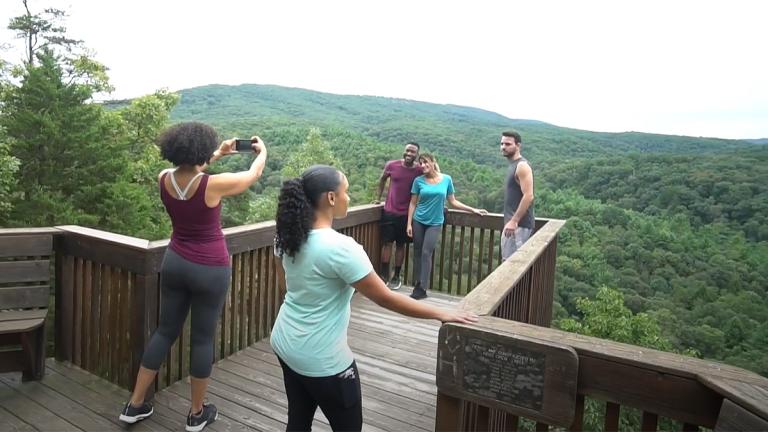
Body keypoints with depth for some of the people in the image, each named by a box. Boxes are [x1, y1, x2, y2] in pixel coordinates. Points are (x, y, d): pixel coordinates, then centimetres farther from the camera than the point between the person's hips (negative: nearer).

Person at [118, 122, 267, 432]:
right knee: (202, 338, 8)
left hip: (175, 262, 5)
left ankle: (134, 405, 29)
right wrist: (262, 152, 18)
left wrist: (219, 154, 27)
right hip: (210, 269, -5)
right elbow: (253, 174, -3)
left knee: (165, 331, 19)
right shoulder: (213, 184, -22)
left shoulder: (164, 179, -6)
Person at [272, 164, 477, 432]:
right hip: (320, 358, -7)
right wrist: (442, 314, -14)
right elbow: (385, 299, -22)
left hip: (286, 343, 8)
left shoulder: (290, 237, -4)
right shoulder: (340, 247, -27)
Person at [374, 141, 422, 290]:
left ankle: (396, 277, 20)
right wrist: (378, 197, 13)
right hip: (389, 211, 0)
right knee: (387, 243, 5)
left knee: (400, 245, 9)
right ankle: (384, 275, 16)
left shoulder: (420, 170, -10)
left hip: (406, 214, 0)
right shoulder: (392, 165, -7)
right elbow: (382, 179, 12)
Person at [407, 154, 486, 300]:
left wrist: (473, 210, 2)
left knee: (426, 253, -8)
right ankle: (418, 284, 15)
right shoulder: (418, 181, -2)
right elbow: (413, 203, 2)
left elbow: (453, 202, 5)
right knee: (417, 253, 5)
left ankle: (422, 288, -3)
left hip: (435, 223, -1)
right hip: (418, 221, 2)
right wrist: (409, 224, -3)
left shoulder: (446, 179, -2)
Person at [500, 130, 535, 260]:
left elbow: (528, 196, -22)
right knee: (507, 261, 14)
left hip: (519, 224, -10)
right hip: (512, 222, 10)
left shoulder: (522, 166, -14)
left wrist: (514, 221, -25)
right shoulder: (513, 165, 16)